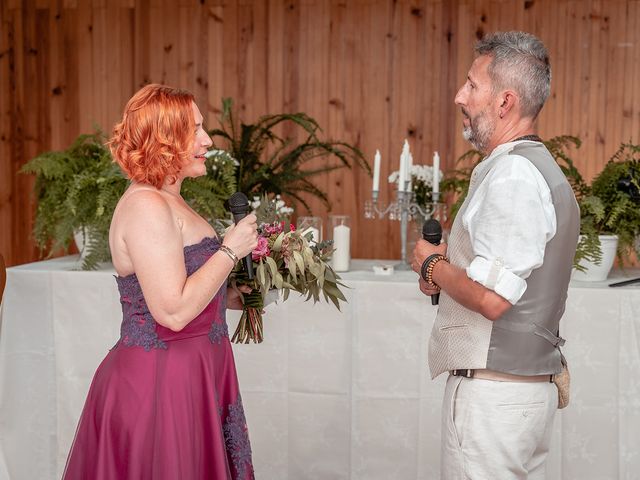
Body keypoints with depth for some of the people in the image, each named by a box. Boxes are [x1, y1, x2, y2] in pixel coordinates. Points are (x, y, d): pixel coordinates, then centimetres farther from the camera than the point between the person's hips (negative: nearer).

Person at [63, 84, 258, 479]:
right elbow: (173, 312, -24)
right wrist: (231, 250, -16)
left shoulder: (169, 202, 12)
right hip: (160, 384, -10)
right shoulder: (146, 206, -19)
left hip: (192, 377, 10)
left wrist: (242, 295, 10)